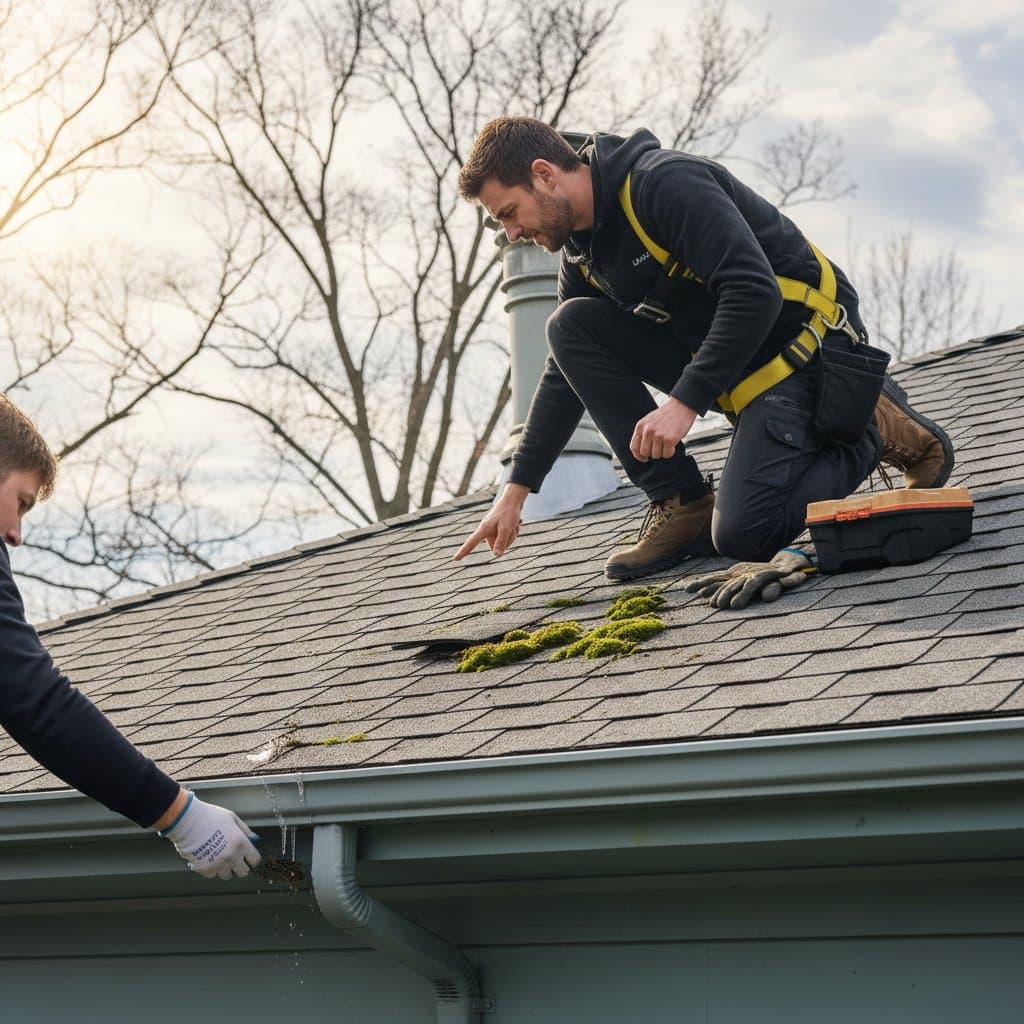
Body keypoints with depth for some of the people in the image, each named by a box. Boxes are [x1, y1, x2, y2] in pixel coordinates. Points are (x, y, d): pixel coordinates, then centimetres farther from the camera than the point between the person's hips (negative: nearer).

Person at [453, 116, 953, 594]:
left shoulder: (665, 182, -22)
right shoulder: (582, 254, 6)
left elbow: (756, 292, -30)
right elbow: (568, 374, 14)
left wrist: (685, 402, -31)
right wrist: (515, 491, 9)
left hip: (803, 345, -9)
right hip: (722, 358, 9)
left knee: (741, 535, -21)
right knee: (571, 326, -7)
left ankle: (879, 428, 3)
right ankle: (681, 505, -6)